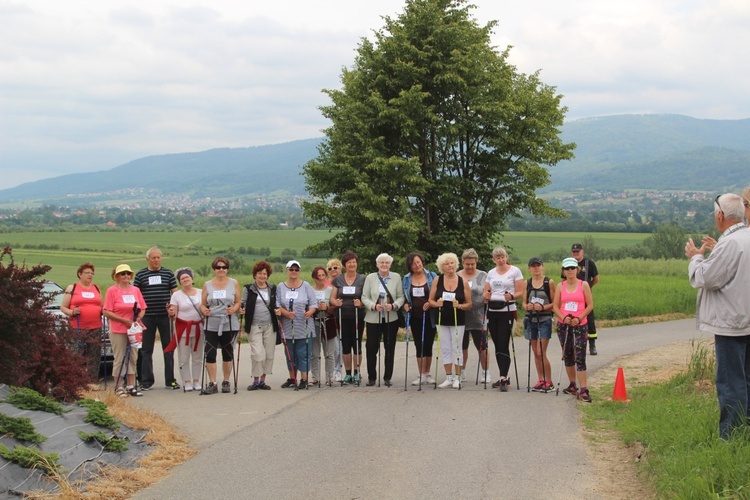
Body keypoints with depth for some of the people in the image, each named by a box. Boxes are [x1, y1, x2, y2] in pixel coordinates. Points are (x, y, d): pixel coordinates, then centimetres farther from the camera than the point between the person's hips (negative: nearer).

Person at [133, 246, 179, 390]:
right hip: (147, 317, 0)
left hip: (165, 315, 0)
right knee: (146, 350, 4)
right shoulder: (140, 275, 7)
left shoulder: (168, 273, 8)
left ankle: (170, 380, 10)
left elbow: (175, 293, 9)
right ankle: (146, 381, 12)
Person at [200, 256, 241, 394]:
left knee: (228, 354, 5)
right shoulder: (207, 285, 9)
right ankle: (212, 384, -1)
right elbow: (203, 304, 9)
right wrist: (204, 310, -12)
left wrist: (233, 309, -16)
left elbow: (239, 302, 4)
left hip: (230, 325, -1)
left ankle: (226, 382, 17)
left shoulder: (234, 283, 6)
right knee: (210, 354, -8)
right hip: (212, 325, 1)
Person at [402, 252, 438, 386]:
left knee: (428, 345, 5)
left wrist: (431, 303, -15)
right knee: (419, 346, 2)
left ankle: (427, 373, 17)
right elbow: (403, 296, 15)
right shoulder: (406, 279, 7)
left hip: (429, 317, -2)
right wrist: (405, 304, -3)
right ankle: (422, 375, 6)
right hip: (415, 317, 2)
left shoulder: (432, 276, -1)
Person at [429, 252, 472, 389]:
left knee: (457, 348, 1)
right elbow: (431, 300, 3)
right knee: (445, 349, 6)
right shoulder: (438, 280, 1)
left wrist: (459, 306, -19)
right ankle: (448, 378, 14)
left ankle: (457, 378, 8)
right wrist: (436, 304, -17)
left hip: (458, 321, -2)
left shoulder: (463, 282, -2)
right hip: (442, 320, 2)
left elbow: (469, 304, 0)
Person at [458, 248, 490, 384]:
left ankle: (485, 372, 11)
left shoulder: (482, 276, 5)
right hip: (461, 317, 2)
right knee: (462, 346, 9)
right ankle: (461, 372, 19)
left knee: (482, 346, 0)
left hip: (478, 317, -2)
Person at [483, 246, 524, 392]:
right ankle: (504, 377, 18)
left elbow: (520, 292, -4)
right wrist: (486, 296, -9)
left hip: (507, 311, -5)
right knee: (497, 345, 8)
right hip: (492, 311, 5)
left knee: (503, 345, -12)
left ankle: (503, 379, -14)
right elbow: (485, 293, 14)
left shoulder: (515, 271, 0)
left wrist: (511, 296, -24)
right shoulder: (491, 273, 14)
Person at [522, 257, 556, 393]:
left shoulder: (549, 282, -2)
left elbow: (554, 303, -2)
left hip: (544, 320, -4)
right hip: (530, 319, 4)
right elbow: (524, 303, 11)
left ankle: (549, 382, 0)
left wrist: (543, 307, -19)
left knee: (541, 353, -10)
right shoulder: (527, 283, 8)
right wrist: (527, 306, -11)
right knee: (536, 353, 8)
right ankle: (541, 380, 17)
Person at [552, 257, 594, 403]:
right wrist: (563, 317, -12)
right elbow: (555, 306, 4)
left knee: (580, 358, -9)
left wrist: (579, 318, -14)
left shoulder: (584, 285, -1)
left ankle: (583, 390, -11)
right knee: (567, 356, 11)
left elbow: (590, 305, -2)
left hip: (580, 325, -3)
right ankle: (572, 385, 24)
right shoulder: (560, 286, 5)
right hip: (563, 325, 3)